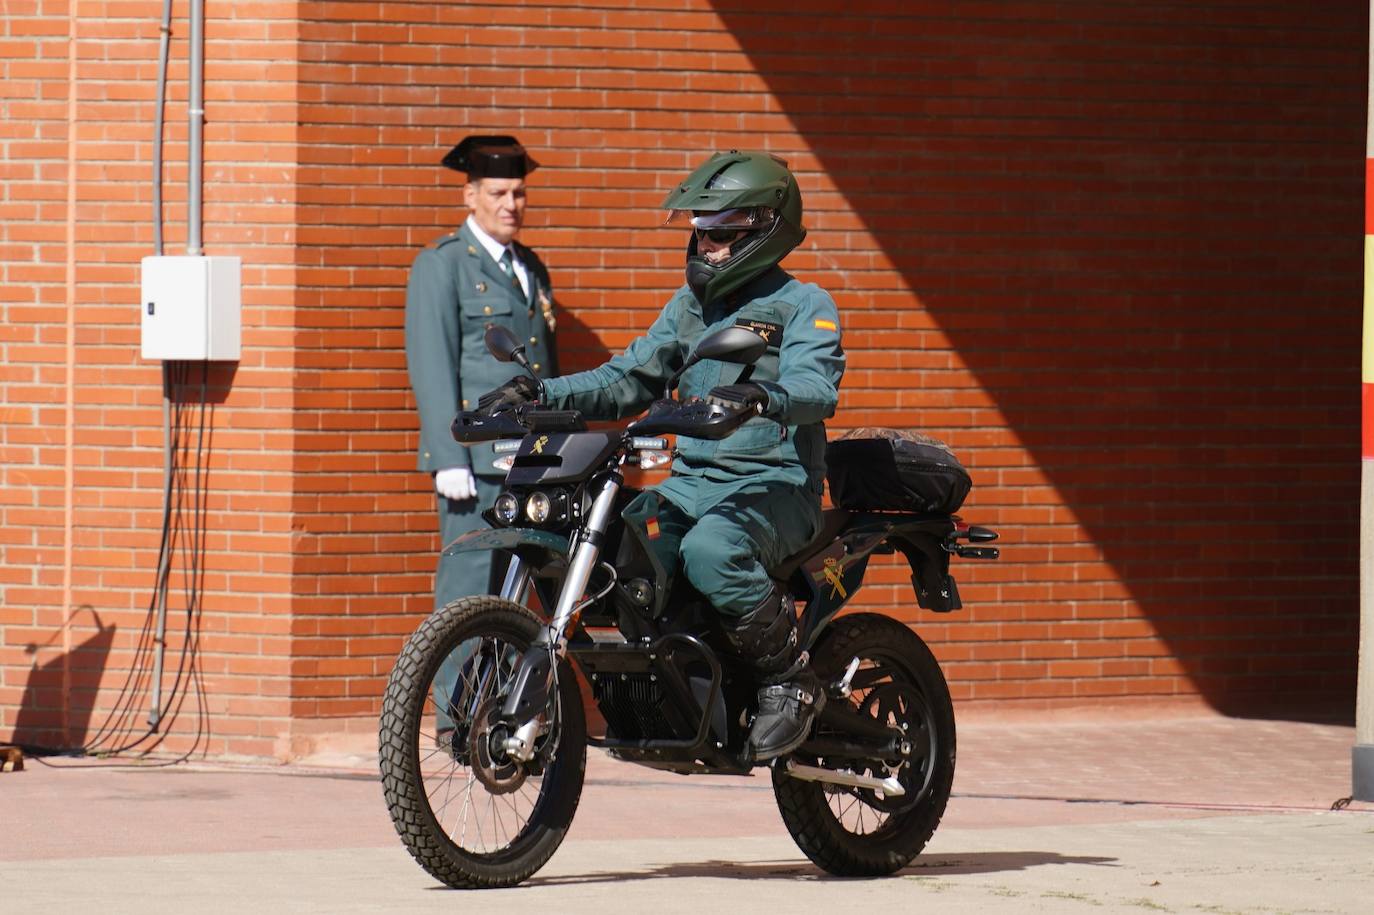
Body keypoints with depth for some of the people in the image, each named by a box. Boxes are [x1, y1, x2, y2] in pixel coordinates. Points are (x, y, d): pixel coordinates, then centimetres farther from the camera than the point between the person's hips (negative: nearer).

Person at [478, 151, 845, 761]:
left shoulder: (803, 305, -2)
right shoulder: (689, 306, 21)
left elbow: (817, 387, -20)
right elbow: (627, 382, 19)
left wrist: (762, 400, -44)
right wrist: (537, 393, 3)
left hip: (774, 486, -7)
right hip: (691, 482, 7)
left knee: (708, 551, -39)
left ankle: (793, 683, -20)